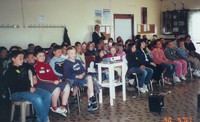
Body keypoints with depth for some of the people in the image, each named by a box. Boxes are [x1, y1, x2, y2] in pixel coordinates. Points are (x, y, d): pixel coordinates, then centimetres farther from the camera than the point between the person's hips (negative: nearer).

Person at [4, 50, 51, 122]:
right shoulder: (9, 71, -8)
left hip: (28, 88, 8)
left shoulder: (24, 66, 12)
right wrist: (29, 88, -18)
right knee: (37, 98, -32)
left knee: (47, 95, -12)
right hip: (17, 93, -7)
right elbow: (14, 86, -18)